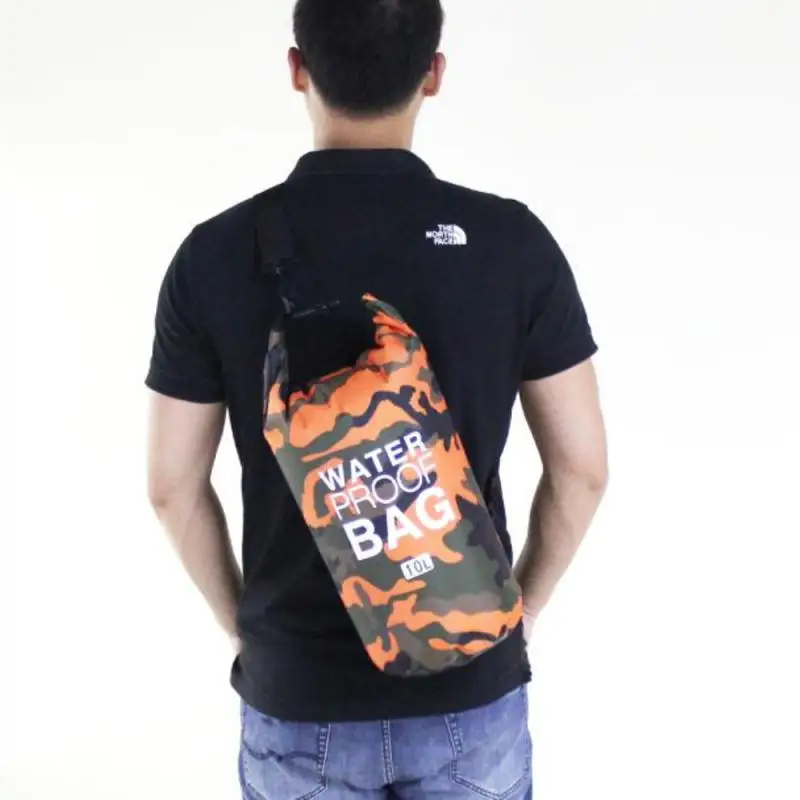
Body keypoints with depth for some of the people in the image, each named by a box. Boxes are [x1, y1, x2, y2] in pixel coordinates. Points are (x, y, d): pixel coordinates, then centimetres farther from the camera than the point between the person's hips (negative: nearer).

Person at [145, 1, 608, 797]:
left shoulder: (216, 254, -12)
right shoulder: (514, 240, -12)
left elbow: (173, 485, -5)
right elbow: (581, 468, -6)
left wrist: (241, 623, 11)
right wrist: (523, 609, 9)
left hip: (298, 690, 0)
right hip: (469, 682, 0)